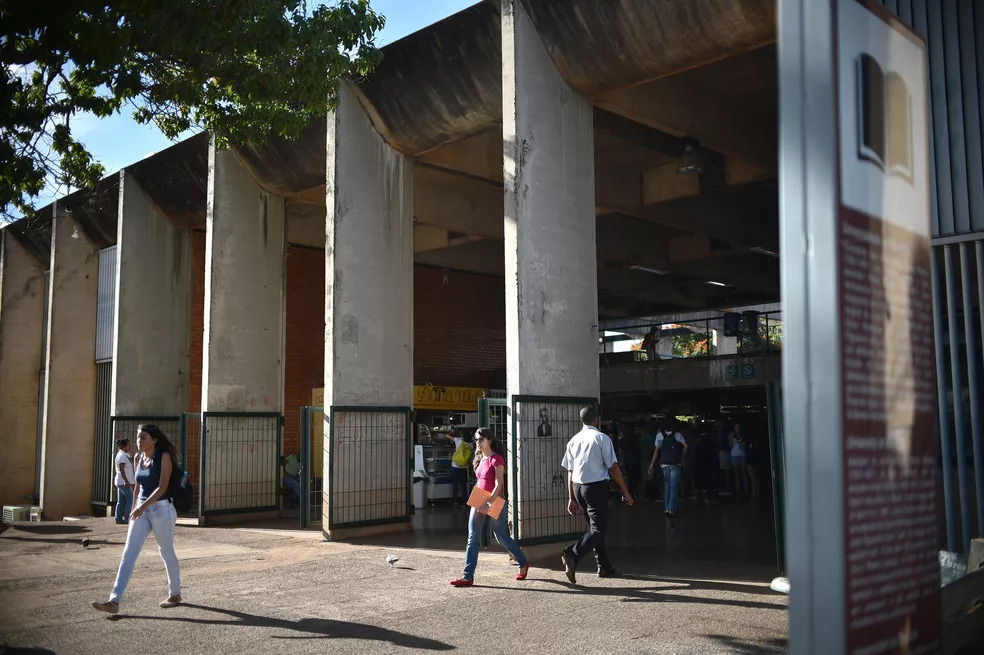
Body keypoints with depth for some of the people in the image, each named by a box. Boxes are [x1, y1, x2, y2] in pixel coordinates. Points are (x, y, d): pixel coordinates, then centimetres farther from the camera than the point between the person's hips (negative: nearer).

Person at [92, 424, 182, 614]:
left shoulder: (164, 457, -11)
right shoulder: (138, 458, 8)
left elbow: (162, 487, -19)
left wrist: (143, 506, -28)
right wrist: (136, 507, 20)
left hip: (161, 509, -6)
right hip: (141, 509, 6)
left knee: (166, 552, 8)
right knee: (129, 552, -4)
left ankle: (175, 594, 25)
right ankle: (114, 601, -9)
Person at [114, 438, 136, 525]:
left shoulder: (125, 455, 15)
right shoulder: (122, 455, -15)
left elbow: (132, 462, 21)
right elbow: (121, 470, -22)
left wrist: (131, 453, 11)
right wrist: (126, 481, -25)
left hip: (122, 482, 10)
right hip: (123, 482, -10)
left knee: (121, 501, 10)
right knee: (131, 498, -7)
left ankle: (119, 519, 12)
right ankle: (127, 518, -6)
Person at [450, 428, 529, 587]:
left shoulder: (496, 459, -13)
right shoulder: (480, 459, 11)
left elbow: (499, 484, -18)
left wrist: (489, 503, -24)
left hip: (494, 504, -7)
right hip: (478, 503, 7)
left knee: (502, 538, 5)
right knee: (473, 539, -1)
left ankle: (523, 563, 27)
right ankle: (468, 576, -1)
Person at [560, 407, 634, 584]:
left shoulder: (573, 441, 8)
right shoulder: (602, 438, -7)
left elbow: (570, 471, 9)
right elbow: (613, 467, -9)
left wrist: (572, 498, 14)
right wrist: (625, 492, -1)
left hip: (577, 487, 7)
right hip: (596, 487, -7)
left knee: (595, 526, 17)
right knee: (598, 529, -7)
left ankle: (604, 567, 22)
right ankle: (573, 554, -28)